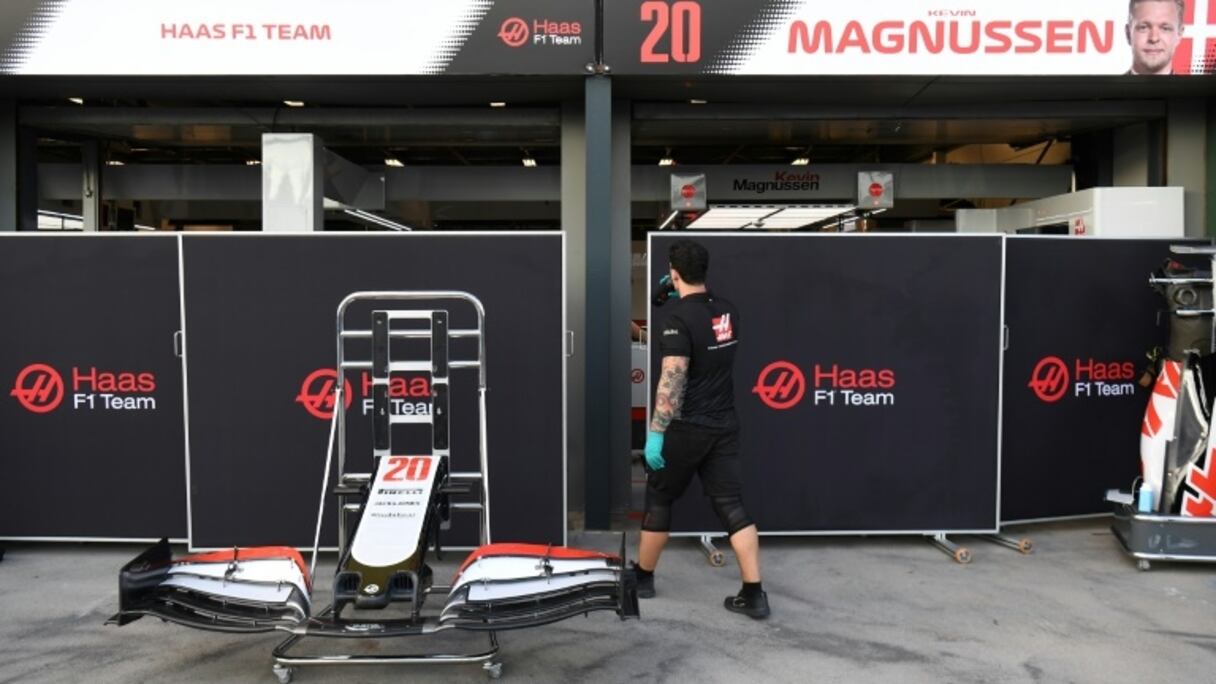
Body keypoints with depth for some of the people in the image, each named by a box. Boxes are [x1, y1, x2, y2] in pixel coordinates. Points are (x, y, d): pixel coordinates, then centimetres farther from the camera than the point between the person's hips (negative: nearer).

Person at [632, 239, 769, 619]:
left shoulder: (679, 318, -17)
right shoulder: (728, 311, 5)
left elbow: (672, 380, -22)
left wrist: (655, 432, -19)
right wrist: (684, 299, 34)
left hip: (686, 428, -6)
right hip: (724, 425, 6)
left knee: (659, 500, 12)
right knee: (732, 505, 6)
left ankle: (642, 577, 28)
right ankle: (753, 594, 2)